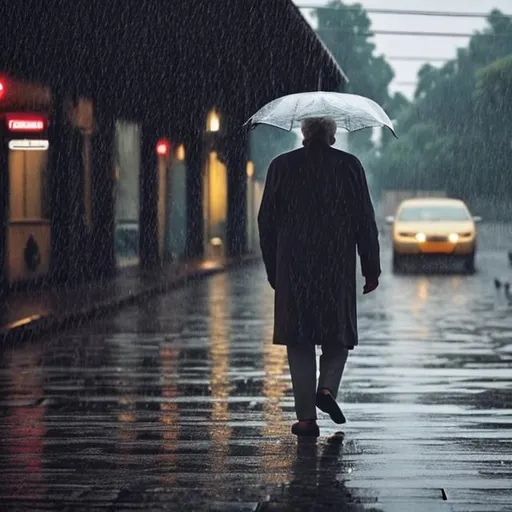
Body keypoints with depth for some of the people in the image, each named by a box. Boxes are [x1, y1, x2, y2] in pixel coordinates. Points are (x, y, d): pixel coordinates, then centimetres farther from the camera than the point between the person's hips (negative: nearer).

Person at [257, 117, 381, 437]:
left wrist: (273, 269, 14)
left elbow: (267, 222, 6)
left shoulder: (281, 166, 3)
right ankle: (327, 387, -9)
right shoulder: (349, 166, -1)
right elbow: (366, 221, 0)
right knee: (339, 332, 15)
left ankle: (307, 416, 1)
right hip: (338, 267, -1)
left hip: (292, 267, 1)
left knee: (299, 340, 5)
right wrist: (371, 269, 6)